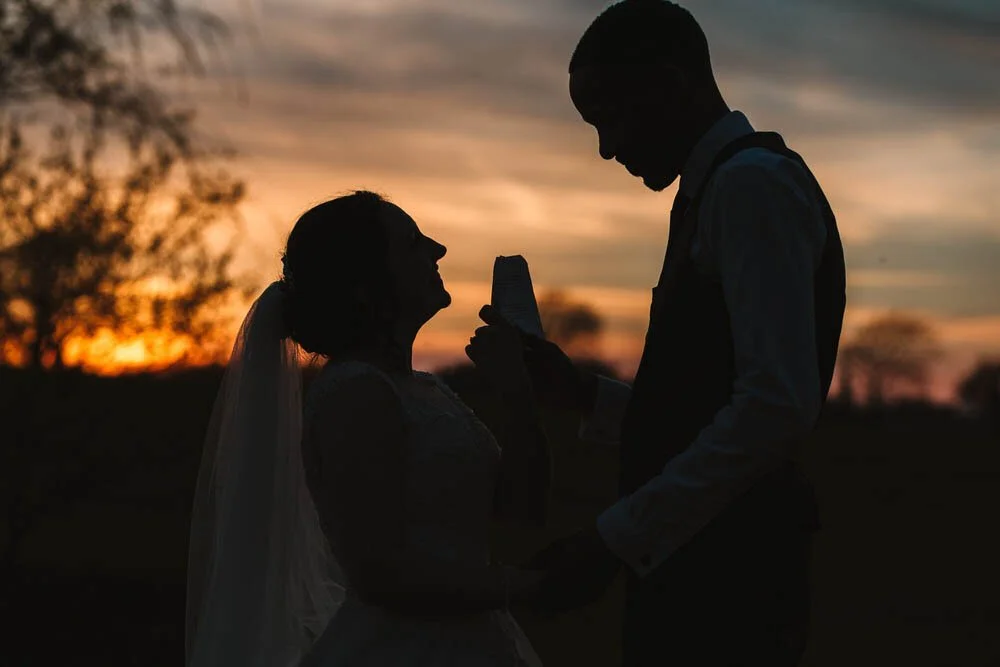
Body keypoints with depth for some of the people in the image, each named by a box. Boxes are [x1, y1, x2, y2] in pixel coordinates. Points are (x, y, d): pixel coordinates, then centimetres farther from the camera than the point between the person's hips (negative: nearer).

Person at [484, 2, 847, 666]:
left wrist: (615, 538, -20)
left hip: (723, 580, -9)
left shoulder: (752, 181, -11)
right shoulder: (720, 187, 19)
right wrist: (580, 391, 10)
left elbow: (778, 405, -23)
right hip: (701, 566, 9)